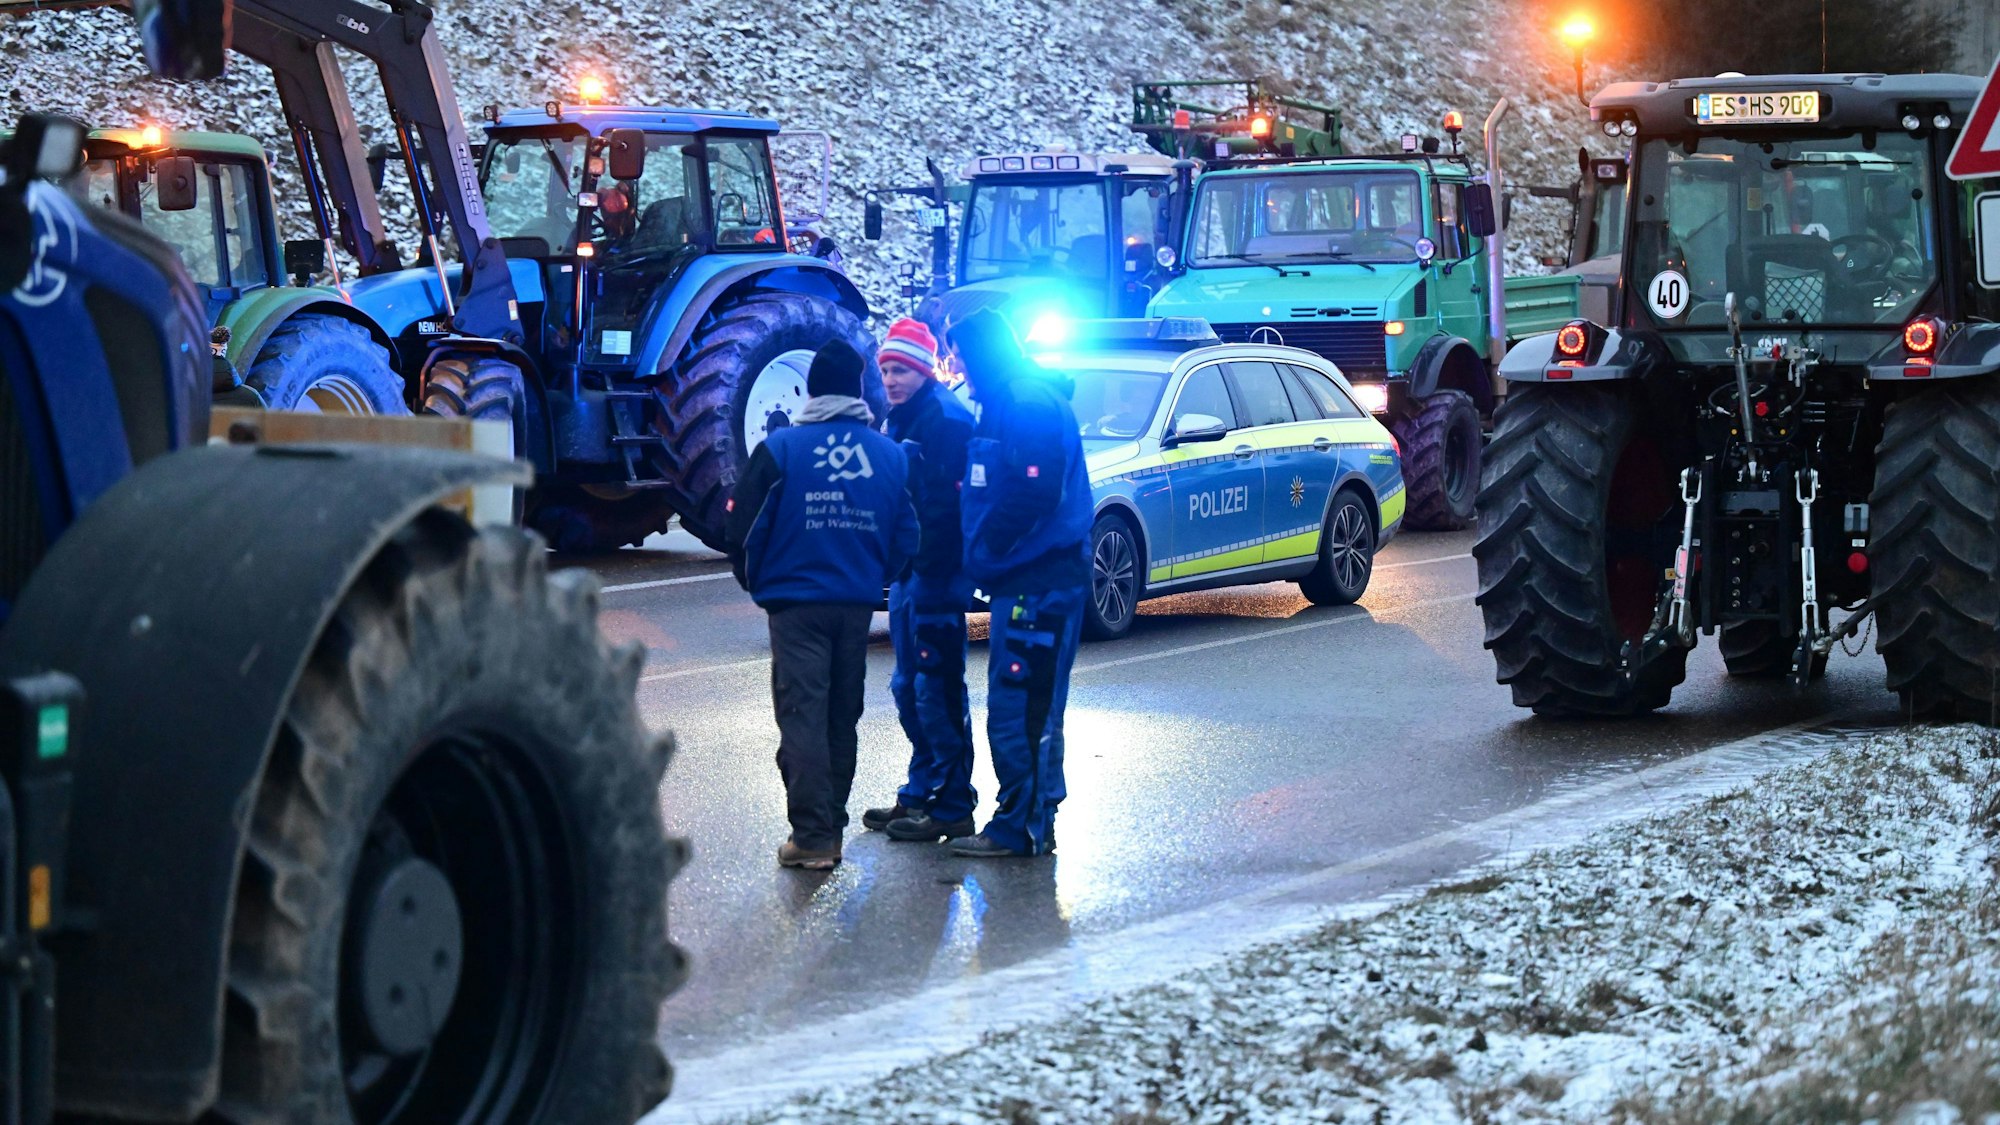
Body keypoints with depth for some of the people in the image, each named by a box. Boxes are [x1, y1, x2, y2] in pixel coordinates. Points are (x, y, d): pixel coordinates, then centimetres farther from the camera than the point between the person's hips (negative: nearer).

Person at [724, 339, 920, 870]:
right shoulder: (889, 453, 2)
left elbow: (741, 526, -7)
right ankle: (831, 829, 19)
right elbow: (907, 536, 5)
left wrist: (756, 581, 11)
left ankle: (813, 836, -10)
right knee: (843, 719, 14)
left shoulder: (781, 447, -7)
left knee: (802, 716, -3)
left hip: (797, 602, -3)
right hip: (858, 606, 4)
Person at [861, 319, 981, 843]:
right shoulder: (903, 418, 17)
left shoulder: (945, 417, -14)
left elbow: (945, 504, -20)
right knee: (909, 687, 15)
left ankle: (952, 807, -3)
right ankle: (920, 794, 25)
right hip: (909, 569, 10)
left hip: (935, 571, -10)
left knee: (937, 689, -7)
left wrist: (931, 569, -23)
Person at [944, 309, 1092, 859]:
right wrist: (984, 556, 9)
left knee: (1020, 710, -8)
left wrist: (985, 550, -14)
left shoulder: (1030, 402, -13)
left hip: (1038, 581, -11)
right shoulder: (1006, 403, 19)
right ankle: (1035, 821, 20)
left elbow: (1035, 492, -22)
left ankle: (1020, 827, -5)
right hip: (1027, 579, 11)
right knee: (1028, 710, 14)